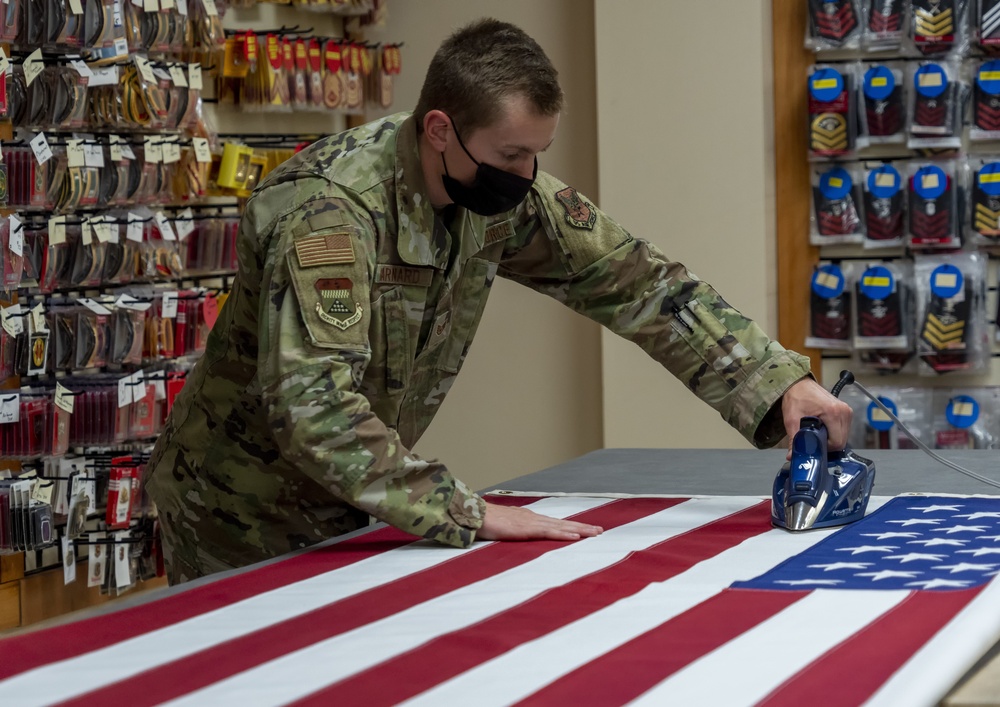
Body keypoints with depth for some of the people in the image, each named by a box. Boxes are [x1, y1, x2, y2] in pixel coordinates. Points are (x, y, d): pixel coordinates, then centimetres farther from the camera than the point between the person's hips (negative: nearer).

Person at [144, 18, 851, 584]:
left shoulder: (505, 191, -9)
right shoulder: (330, 206, -31)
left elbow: (634, 280, -5)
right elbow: (312, 407, -40)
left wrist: (780, 383, -15)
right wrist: (472, 515, -39)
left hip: (343, 512, 6)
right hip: (243, 523, -6)